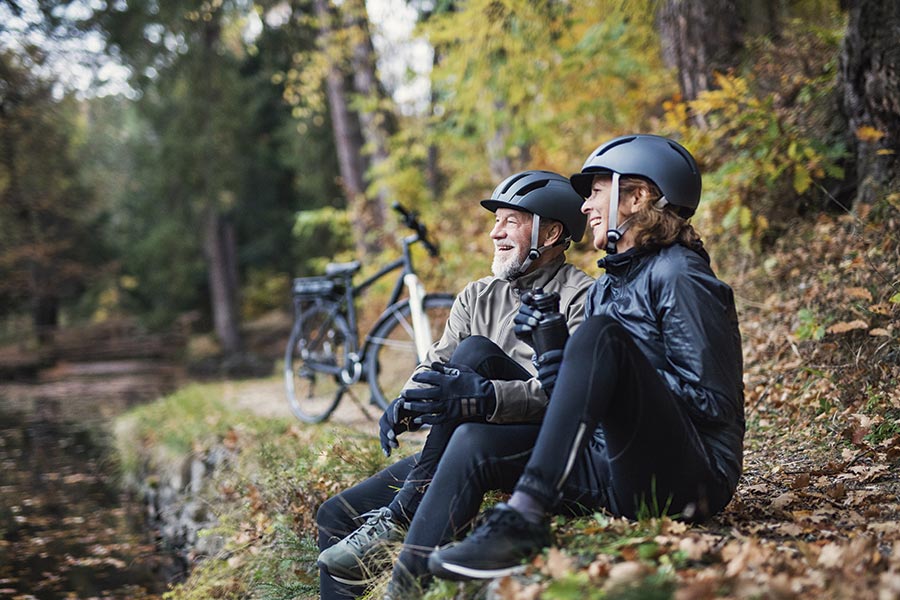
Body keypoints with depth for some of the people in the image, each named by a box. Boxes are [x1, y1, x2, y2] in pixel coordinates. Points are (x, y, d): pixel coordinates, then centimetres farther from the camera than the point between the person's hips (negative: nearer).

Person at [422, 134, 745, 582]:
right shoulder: (606, 287, 20)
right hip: (619, 473, 8)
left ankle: (525, 516, -39)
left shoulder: (679, 276, -5)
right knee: (473, 449, -6)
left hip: (688, 478, -8)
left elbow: (711, 401, -13)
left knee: (603, 332, -29)